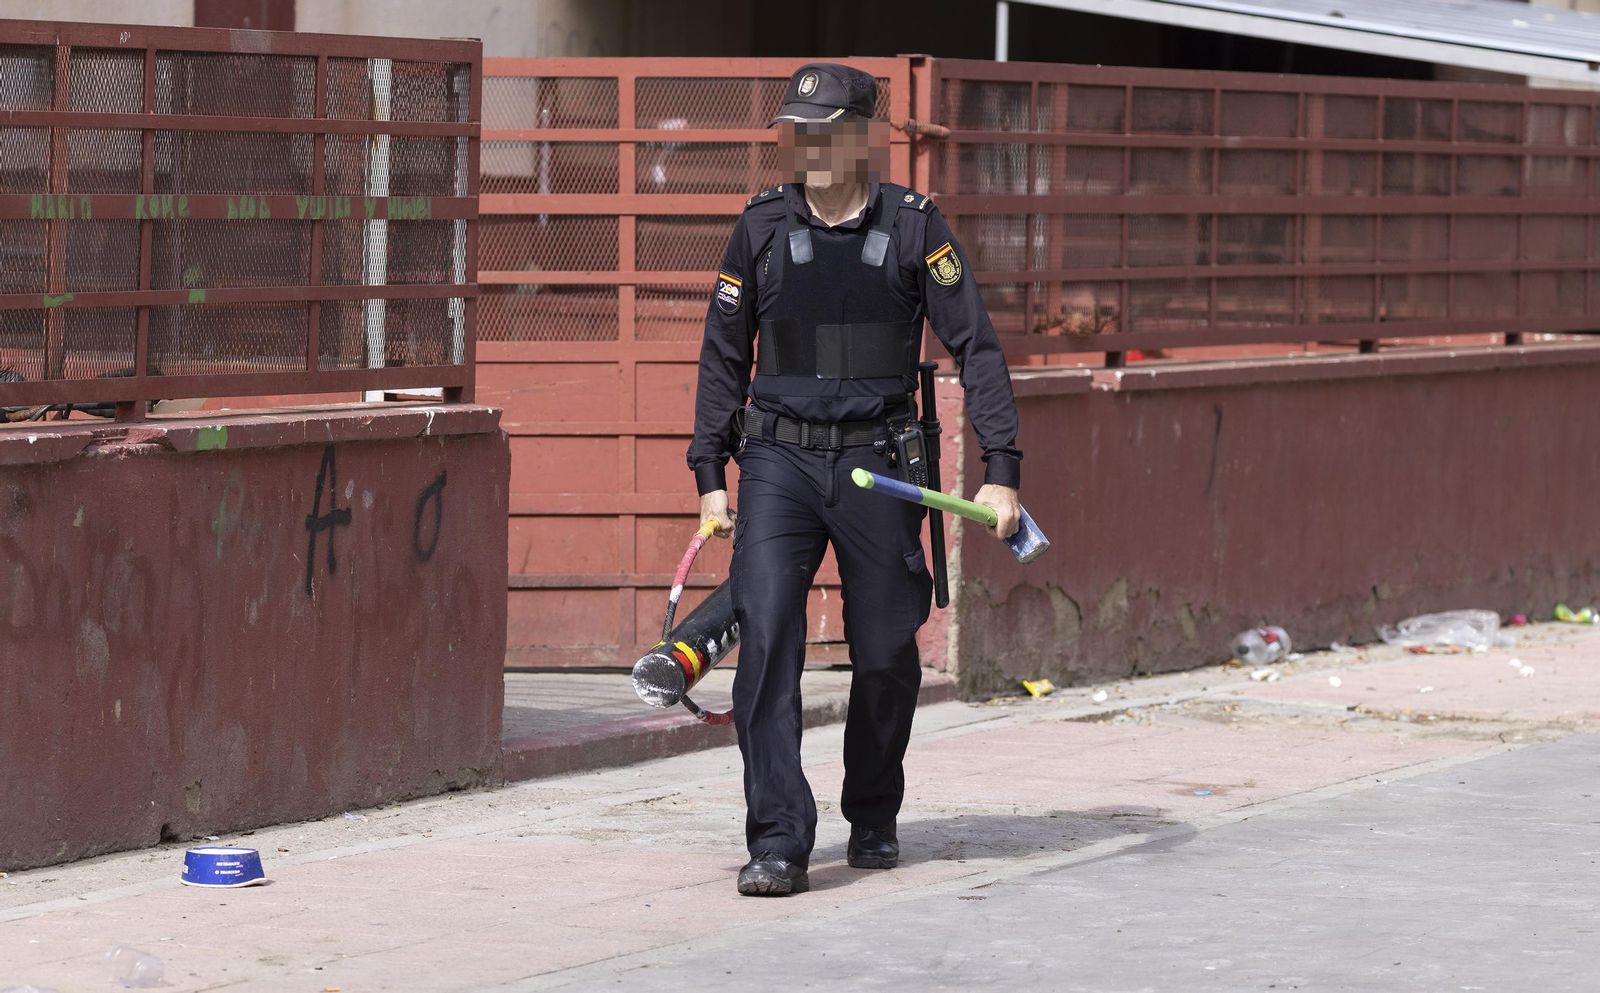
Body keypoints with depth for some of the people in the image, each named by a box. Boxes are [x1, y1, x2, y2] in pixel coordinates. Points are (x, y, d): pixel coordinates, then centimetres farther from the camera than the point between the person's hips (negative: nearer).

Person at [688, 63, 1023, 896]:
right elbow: (724, 357, 12)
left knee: (886, 653, 6)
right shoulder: (761, 228, 4)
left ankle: (873, 819, 30)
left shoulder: (914, 227, -1)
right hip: (779, 460, 0)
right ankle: (778, 843, -15)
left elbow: (975, 348, 1)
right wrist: (709, 474, 8)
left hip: (877, 464, 0)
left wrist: (1000, 468, -6)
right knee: (766, 634, -15)